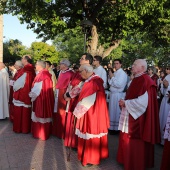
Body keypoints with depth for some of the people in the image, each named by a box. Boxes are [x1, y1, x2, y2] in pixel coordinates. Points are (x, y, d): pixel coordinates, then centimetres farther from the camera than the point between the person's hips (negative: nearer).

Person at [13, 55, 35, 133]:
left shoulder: (25, 71, -19)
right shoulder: (31, 70, 3)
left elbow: (18, 83, -16)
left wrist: (14, 88, 6)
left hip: (21, 94, -7)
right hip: (28, 94, 7)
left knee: (19, 112, 7)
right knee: (25, 112, 16)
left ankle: (19, 128, 18)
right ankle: (26, 127, 26)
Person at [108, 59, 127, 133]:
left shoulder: (123, 73, -13)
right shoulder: (114, 73, 12)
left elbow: (119, 85, -23)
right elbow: (110, 83, 14)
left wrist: (112, 77, -15)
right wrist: (110, 77, -4)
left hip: (118, 95, -8)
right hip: (112, 94, 8)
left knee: (117, 111, 1)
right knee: (112, 111, 15)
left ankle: (117, 128, 14)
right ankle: (112, 127, 28)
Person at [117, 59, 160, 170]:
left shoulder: (145, 80, -19)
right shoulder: (137, 79, 11)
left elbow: (142, 101, -25)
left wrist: (126, 103, -16)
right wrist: (125, 102, 4)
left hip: (138, 117, -9)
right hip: (131, 115, 10)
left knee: (135, 142, 4)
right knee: (129, 140, 19)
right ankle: (128, 159, 36)